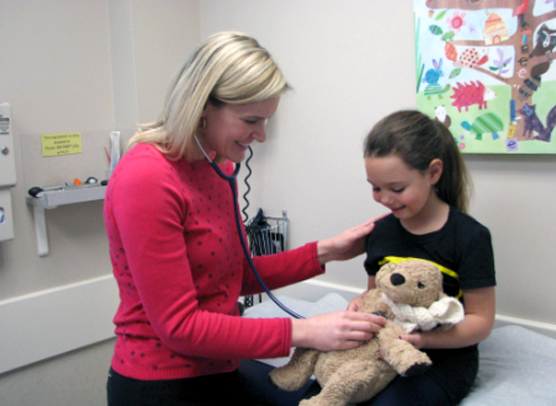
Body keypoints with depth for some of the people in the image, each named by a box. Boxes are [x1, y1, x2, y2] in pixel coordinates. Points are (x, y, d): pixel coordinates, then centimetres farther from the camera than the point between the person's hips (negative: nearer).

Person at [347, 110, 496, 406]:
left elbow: (481, 321, -9)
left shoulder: (469, 237, -11)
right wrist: (362, 303, -7)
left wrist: (423, 339, -26)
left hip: (443, 358, -4)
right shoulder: (380, 231, 6)